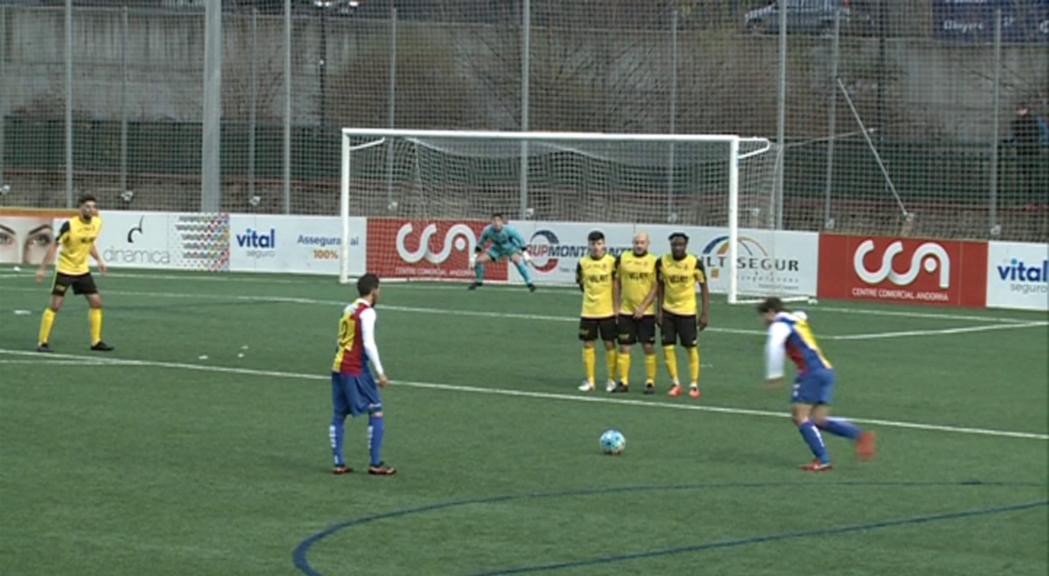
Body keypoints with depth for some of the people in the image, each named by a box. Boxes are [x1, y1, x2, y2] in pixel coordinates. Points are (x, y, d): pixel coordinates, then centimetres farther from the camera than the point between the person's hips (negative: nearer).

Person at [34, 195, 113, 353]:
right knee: (55, 305, -8)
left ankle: (96, 342, 11)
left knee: (96, 302, 2)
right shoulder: (69, 225, -21)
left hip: (83, 270, 6)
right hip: (65, 270, -6)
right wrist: (43, 268, -18)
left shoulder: (97, 223, -2)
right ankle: (42, 342, 0)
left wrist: (99, 260, 11)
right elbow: (54, 246, -17)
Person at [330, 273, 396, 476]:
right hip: (356, 369, -8)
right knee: (376, 412, -1)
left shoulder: (348, 310, 13)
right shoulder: (367, 312, -11)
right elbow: (368, 344, -18)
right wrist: (380, 372, -17)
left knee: (338, 415, 11)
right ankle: (376, 464, -3)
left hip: (338, 367, 8)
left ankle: (339, 463, 11)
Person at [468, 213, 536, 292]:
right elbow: (480, 243, -4)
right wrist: (474, 255, -1)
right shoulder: (487, 230, -24)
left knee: (517, 260, -33)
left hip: (511, 247, -3)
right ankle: (479, 281, 19)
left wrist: (525, 254, -20)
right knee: (478, 260, -8)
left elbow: (521, 241, -19)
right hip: (497, 249, 3)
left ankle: (529, 283, -28)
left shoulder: (509, 229, -32)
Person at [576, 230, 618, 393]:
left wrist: (616, 307, -3)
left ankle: (611, 380, 12)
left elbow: (615, 285, -1)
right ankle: (589, 380, 12)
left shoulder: (611, 261, -5)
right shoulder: (583, 263, 1)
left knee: (609, 344, 2)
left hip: (607, 311, -2)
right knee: (588, 344, 4)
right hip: (588, 311, 2)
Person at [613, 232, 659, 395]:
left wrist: (643, 308, -12)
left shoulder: (654, 262, -3)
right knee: (624, 346, 2)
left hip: (646, 312, -2)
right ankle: (623, 382, 9)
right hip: (626, 311, 2)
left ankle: (650, 382, 7)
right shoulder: (622, 259, 4)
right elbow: (617, 283, 9)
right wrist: (617, 306, 4)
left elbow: (655, 288, -5)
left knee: (649, 347, 0)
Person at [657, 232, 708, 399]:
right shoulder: (662, 262, -4)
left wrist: (705, 313, -8)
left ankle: (694, 384, 13)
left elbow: (704, 287, -4)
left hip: (688, 311, -2)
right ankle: (675, 383, 12)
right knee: (667, 347, -1)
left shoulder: (695, 263, -11)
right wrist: (660, 310, 2)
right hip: (668, 311, 2)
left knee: (692, 348, 2)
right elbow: (661, 286, 7)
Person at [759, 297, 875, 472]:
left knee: (800, 416, -7)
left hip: (812, 372, -8)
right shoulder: (797, 319, 25)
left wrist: (773, 374, -17)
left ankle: (822, 459, -15)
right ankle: (860, 436, -7)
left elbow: (774, 346, -18)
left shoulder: (780, 324, -2)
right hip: (826, 370, 8)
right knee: (819, 421, 6)